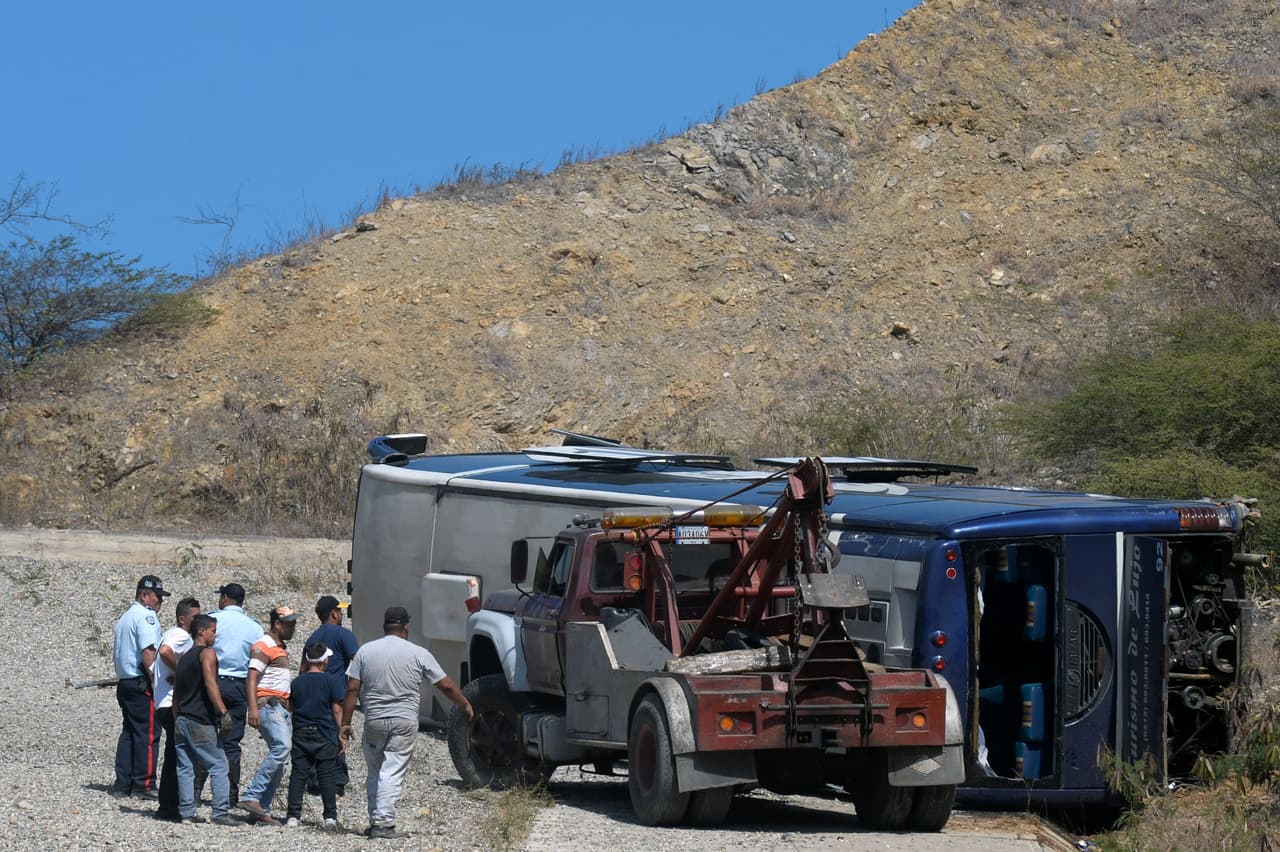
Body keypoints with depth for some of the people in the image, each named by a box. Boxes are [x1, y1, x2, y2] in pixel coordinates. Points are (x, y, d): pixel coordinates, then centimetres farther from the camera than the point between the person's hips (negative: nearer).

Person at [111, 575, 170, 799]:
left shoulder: (125, 617, 21)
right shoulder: (146, 616, -10)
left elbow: (117, 653, 25)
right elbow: (148, 651, -19)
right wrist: (156, 680, -18)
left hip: (124, 681, 10)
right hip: (142, 683, -10)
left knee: (128, 732, 11)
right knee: (147, 733, -6)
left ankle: (122, 784, 10)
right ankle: (144, 784, -6)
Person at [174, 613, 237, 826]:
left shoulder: (184, 658, 19)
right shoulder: (207, 653, -6)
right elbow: (210, 684, -19)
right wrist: (224, 713, -24)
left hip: (182, 720, 8)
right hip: (201, 721, -8)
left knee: (185, 768, 7)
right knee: (218, 765, -4)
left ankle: (186, 812, 6)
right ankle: (221, 812, -10)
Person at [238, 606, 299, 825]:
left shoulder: (282, 648, 23)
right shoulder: (263, 646, -7)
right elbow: (252, 677, -17)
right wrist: (253, 708, -28)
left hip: (282, 707, 10)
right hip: (268, 704, -10)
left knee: (279, 760, 3)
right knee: (281, 747, -26)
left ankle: (262, 808, 3)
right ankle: (251, 796, -29)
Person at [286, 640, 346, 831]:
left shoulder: (297, 682, 7)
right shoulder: (331, 681, -5)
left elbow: (292, 708, 12)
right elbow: (337, 710, -5)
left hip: (300, 734, 3)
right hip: (325, 735, -3)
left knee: (298, 774, 5)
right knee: (327, 776, 0)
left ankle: (293, 816, 1)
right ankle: (330, 817, -3)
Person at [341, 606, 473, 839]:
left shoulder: (365, 651, 2)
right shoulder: (419, 654, -3)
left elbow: (352, 690, 0)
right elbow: (446, 686, 2)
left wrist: (345, 723, 5)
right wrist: (466, 706, 18)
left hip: (374, 721, 2)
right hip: (404, 723, -2)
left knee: (374, 772, 15)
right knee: (392, 773, -2)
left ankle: (375, 819, 13)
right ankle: (384, 821, -9)